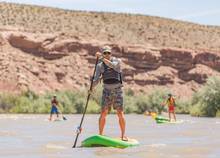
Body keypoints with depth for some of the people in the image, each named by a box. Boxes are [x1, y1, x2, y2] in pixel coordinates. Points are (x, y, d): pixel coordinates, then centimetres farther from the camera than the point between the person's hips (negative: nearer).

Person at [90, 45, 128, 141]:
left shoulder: (117, 61, -1)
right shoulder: (100, 66, 5)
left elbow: (112, 65, -24)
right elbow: (96, 79, -1)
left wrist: (102, 58, -29)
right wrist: (91, 88, -18)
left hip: (117, 90, -2)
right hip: (107, 91, 2)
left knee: (120, 113, -5)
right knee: (103, 113, -4)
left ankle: (123, 135, 3)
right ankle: (100, 135, 4)